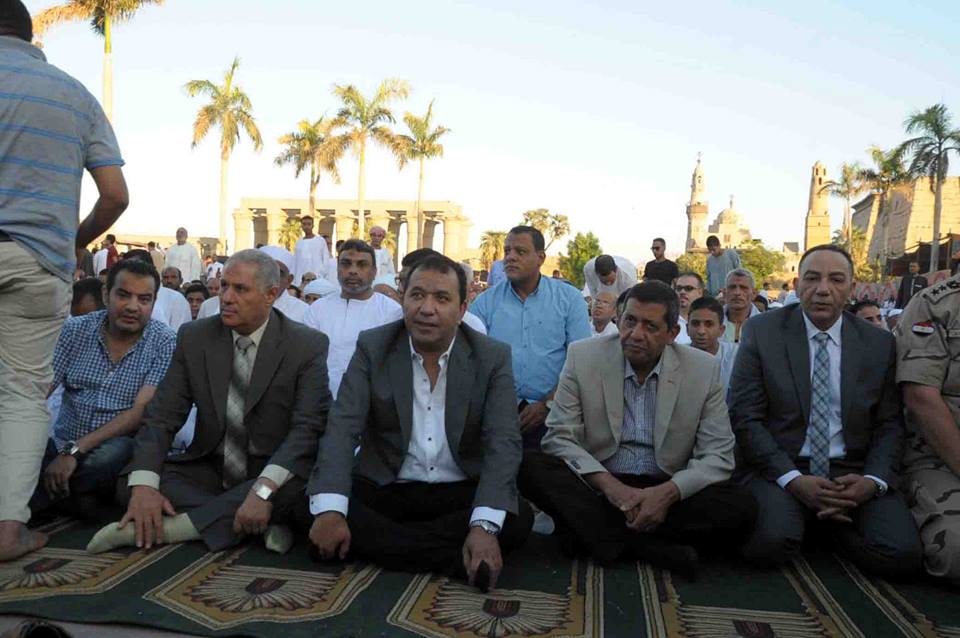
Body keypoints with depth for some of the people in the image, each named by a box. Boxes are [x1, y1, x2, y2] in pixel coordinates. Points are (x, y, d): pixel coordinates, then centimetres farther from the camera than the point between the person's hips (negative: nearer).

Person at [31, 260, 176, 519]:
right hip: (63, 446, 2)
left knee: (117, 453, -35)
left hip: (118, 447, -2)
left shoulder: (165, 343, -6)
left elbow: (140, 412, -14)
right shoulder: (75, 330, 3)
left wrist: (75, 450, -21)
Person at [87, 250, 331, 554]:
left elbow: (308, 427, -20)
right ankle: (259, 524, -22)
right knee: (131, 480, -21)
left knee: (299, 489, -35)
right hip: (207, 470, 4)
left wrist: (264, 489, -37)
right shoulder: (194, 337, 0)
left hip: (274, 475, -3)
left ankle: (176, 526, -23)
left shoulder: (308, 345, -11)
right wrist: (143, 485, -23)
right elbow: (162, 416, -4)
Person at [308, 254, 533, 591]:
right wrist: (329, 510, -28)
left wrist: (484, 527, -31)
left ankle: (384, 542, -20)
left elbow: (503, 443, -15)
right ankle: (463, 559, -25)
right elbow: (343, 429, -11)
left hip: (460, 493, 0)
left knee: (517, 519, -27)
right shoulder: (373, 347, -4)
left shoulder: (493, 357, -6)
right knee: (314, 505, -26)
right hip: (382, 488, 1)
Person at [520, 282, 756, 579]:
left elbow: (717, 455, -4)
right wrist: (609, 484, -24)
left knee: (740, 507, -25)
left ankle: (608, 537, -21)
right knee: (529, 465, -27)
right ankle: (656, 547, -28)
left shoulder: (704, 370, -3)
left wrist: (668, 492, -23)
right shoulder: (583, 356, -5)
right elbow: (559, 437, -8)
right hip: (596, 486, 0)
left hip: (664, 493, 0)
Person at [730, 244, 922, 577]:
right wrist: (793, 480, -17)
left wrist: (873, 480, -12)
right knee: (769, 542, -31)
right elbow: (745, 416, -6)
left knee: (901, 553, -22)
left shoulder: (880, 344, 7)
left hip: (853, 472, 3)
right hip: (780, 468, -2)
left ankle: (831, 522, 8)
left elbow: (890, 424, 8)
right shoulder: (762, 332, -2)